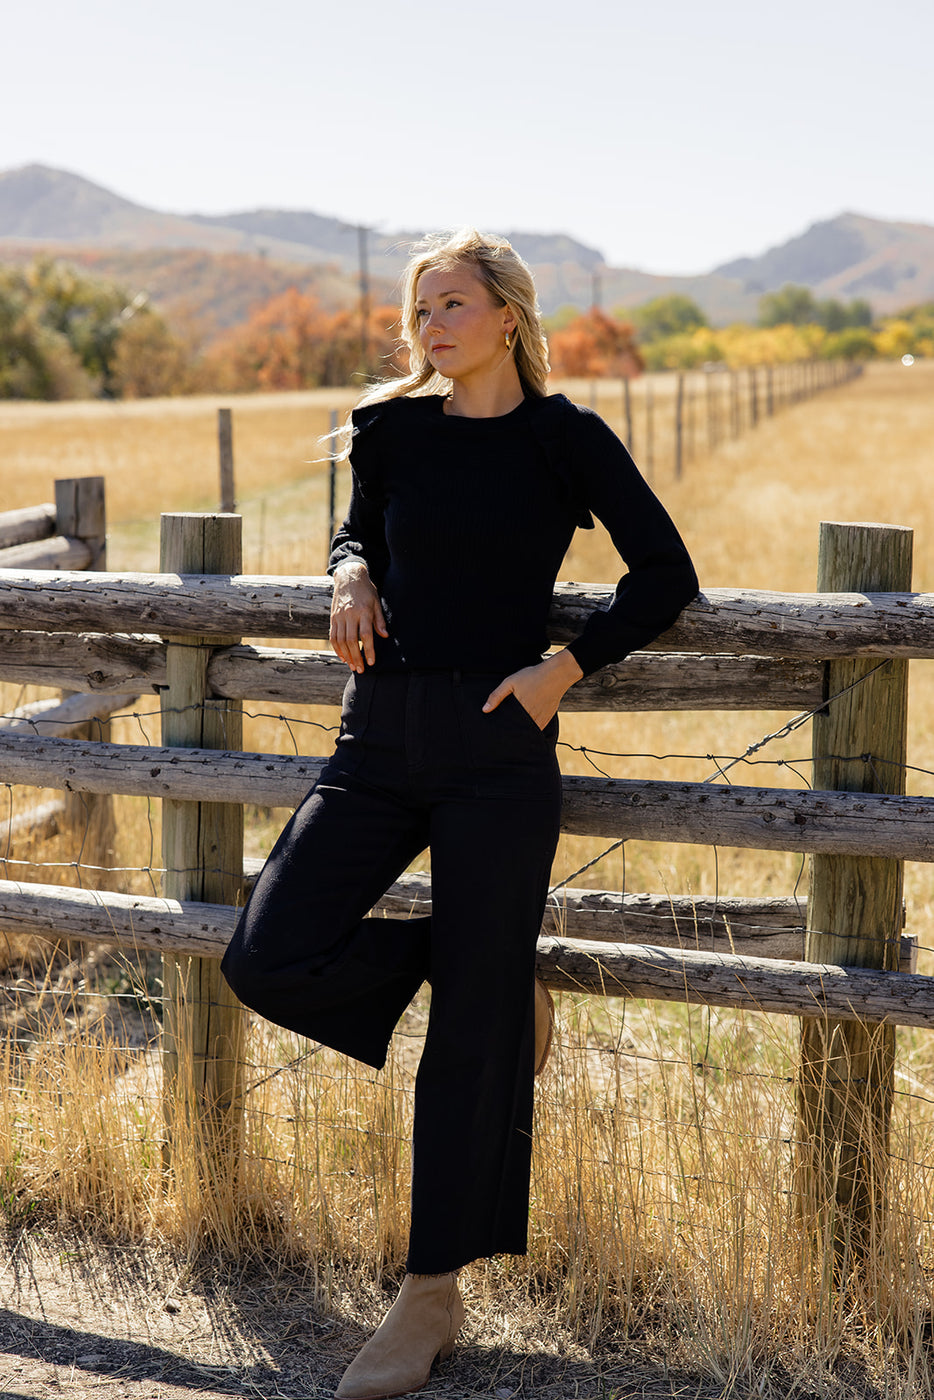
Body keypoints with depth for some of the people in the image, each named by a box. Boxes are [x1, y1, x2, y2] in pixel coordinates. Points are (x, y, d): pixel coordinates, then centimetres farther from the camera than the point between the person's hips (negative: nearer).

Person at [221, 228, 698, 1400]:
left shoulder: (564, 438, -2)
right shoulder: (392, 429, 8)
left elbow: (664, 573, 1)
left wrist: (565, 667, -9)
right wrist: (351, 574, 2)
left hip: (497, 745, -4)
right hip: (380, 738, 4)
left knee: (473, 1027, -1)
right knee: (269, 959, -9)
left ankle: (433, 1298, 12)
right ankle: (495, 983, 16)